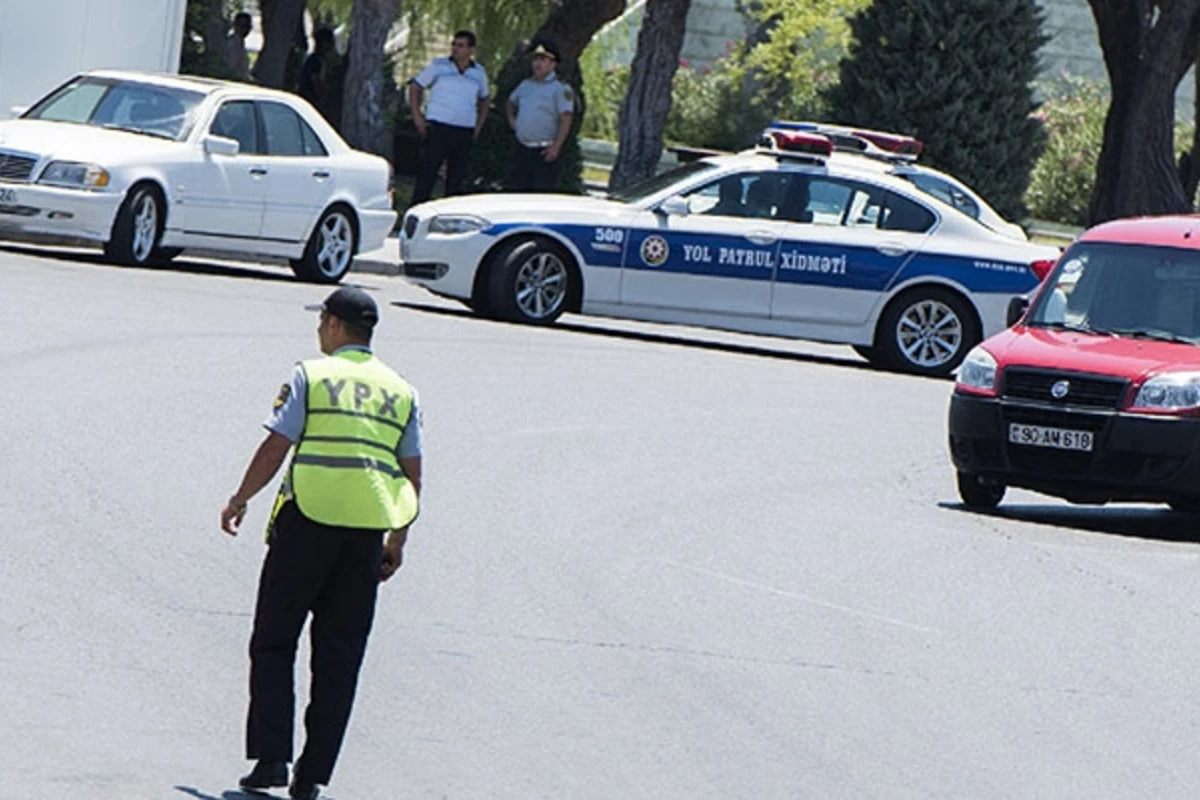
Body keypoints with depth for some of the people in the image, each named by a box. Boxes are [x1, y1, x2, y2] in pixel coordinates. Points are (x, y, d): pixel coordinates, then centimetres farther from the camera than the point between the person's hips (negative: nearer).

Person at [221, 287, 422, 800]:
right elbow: (412, 474, 10)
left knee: (273, 644, 8)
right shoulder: (400, 391, 11)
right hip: (366, 532, 3)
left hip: (307, 525, -3)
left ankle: (271, 756, -3)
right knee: (339, 660, 8)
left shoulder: (311, 376, -2)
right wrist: (397, 541, 19)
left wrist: (240, 500, 6)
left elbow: (275, 447, -7)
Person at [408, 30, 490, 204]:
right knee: (427, 174, -7)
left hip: (464, 133, 3)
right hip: (438, 129, -3)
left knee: (456, 180, 5)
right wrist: (417, 116, -1)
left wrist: (479, 125, 14)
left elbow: (484, 99, 26)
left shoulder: (479, 73, 12)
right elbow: (415, 88, 9)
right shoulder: (438, 66, 3)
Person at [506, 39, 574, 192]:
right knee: (517, 188, 9)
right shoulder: (526, 85, 15)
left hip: (545, 151, -7)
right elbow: (512, 102, 36)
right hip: (523, 149, 7)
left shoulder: (560, 88, -8)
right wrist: (511, 118, 18)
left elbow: (565, 120, -15)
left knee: (542, 193, -9)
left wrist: (556, 146, -23)